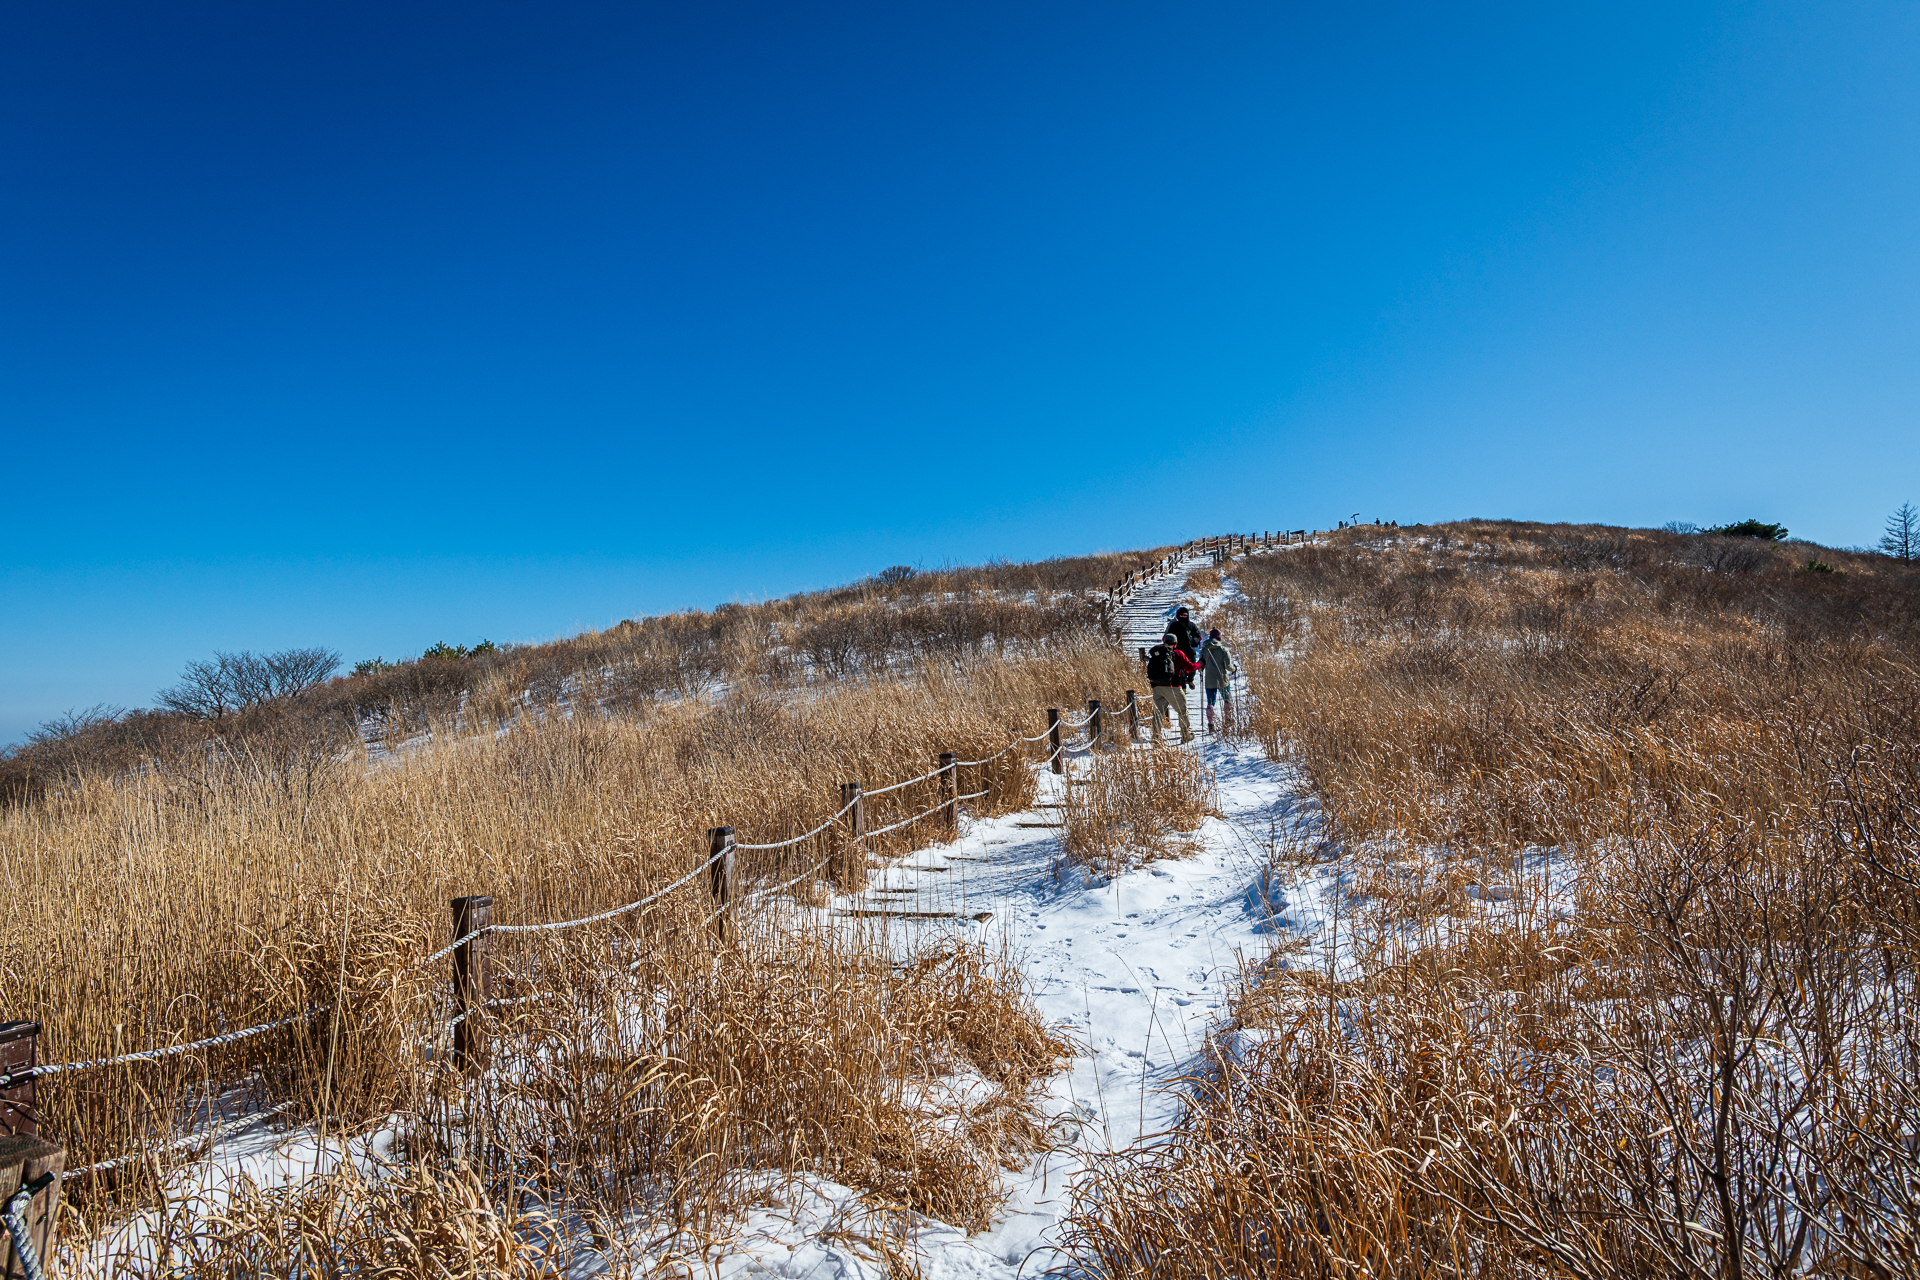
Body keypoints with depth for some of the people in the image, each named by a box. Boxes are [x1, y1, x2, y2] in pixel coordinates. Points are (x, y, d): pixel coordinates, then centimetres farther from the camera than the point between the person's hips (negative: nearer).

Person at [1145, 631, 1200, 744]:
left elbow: (1150, 670, 15)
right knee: (1183, 710, 11)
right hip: (1172, 687, -4)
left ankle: (1155, 736, -2)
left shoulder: (1156, 653, 13)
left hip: (1157, 687, 4)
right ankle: (1186, 735, 15)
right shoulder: (1178, 653, 1)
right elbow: (1190, 667, 2)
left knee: (1158, 712, 7)